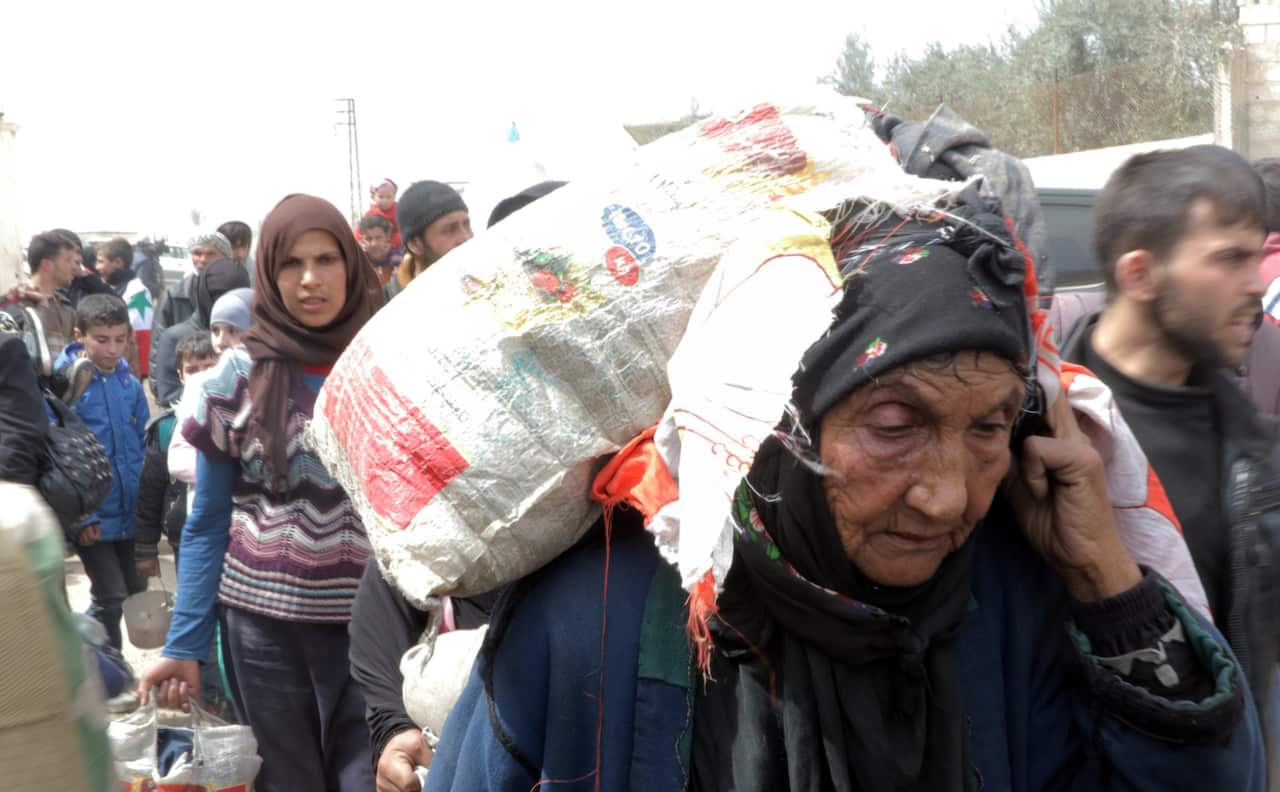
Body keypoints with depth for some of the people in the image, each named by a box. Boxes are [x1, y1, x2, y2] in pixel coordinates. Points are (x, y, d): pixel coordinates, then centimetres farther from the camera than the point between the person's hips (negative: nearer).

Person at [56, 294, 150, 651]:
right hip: (93, 517, -6)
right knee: (110, 597, -6)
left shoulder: (130, 383, 3)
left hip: (130, 512, 6)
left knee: (136, 594, 15)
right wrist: (81, 515, -15)